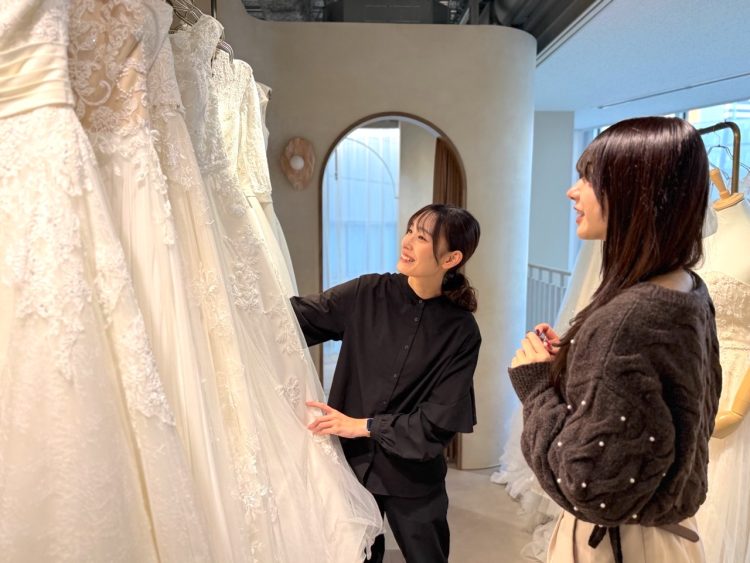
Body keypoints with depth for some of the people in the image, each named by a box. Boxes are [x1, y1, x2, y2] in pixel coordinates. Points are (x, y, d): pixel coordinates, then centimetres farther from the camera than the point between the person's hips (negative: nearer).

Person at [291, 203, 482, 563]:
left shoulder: (460, 331, -12)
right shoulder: (368, 294, -8)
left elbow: (440, 421, -14)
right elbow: (298, 316, -5)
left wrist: (365, 425, -18)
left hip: (412, 476, -1)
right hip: (352, 462, 2)